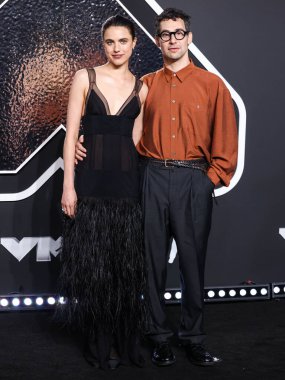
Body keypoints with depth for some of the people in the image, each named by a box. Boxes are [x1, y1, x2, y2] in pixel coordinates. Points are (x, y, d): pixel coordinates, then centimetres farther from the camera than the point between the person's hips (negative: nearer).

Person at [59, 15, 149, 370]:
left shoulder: (141, 88, 9)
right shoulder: (85, 78, 2)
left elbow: (135, 140, 9)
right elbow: (71, 134, -2)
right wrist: (68, 185, -8)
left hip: (126, 183, 2)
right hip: (90, 182, -2)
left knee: (127, 264, 7)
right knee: (92, 263, 4)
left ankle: (127, 339, 20)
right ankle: (98, 341, 17)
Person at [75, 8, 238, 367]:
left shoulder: (211, 84, 8)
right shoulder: (145, 85, 13)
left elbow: (226, 138, 4)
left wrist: (212, 177, -5)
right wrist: (85, 141, -5)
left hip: (194, 181, -1)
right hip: (153, 179, 2)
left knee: (192, 260, 3)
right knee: (154, 259, 4)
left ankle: (193, 338, 17)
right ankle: (159, 336, 17)